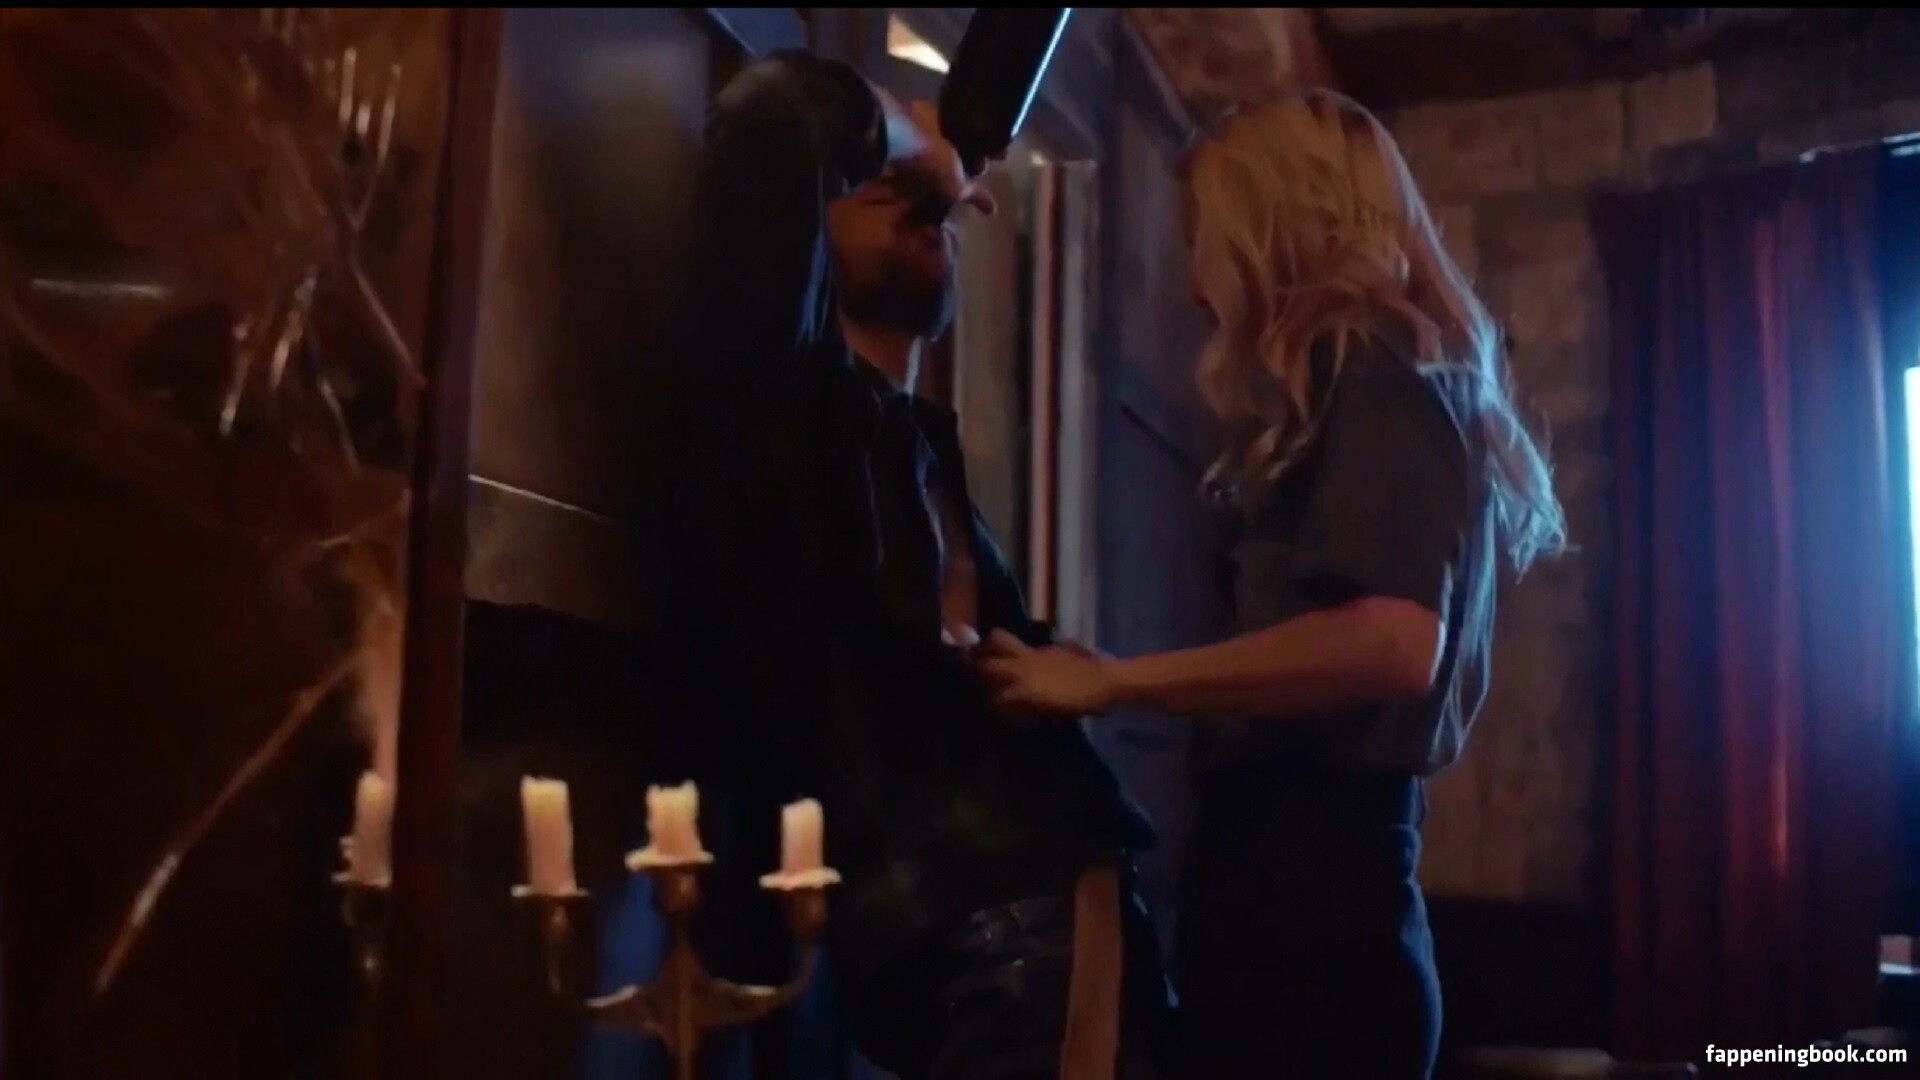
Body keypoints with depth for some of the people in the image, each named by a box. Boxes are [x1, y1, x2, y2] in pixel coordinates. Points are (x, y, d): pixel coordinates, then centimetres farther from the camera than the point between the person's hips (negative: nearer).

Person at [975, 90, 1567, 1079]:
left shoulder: (1374, 380, -7)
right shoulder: (1368, 380, 21)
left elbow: (1393, 643, -22)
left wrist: (1115, 682, -16)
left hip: (1304, 881, -9)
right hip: (1311, 866, 9)